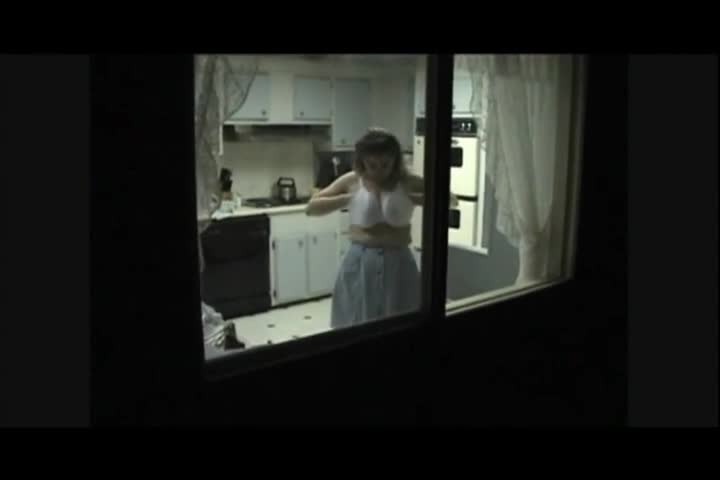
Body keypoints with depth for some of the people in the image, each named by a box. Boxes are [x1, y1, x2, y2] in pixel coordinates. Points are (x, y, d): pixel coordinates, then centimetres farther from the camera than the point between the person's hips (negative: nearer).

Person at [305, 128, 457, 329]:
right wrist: (347, 199, -10)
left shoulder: (408, 182, -2)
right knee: (357, 324, 8)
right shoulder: (351, 181, -2)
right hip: (360, 264, 0)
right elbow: (311, 207, 0)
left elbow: (451, 200, 2)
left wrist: (415, 199, -10)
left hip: (398, 263, 0)